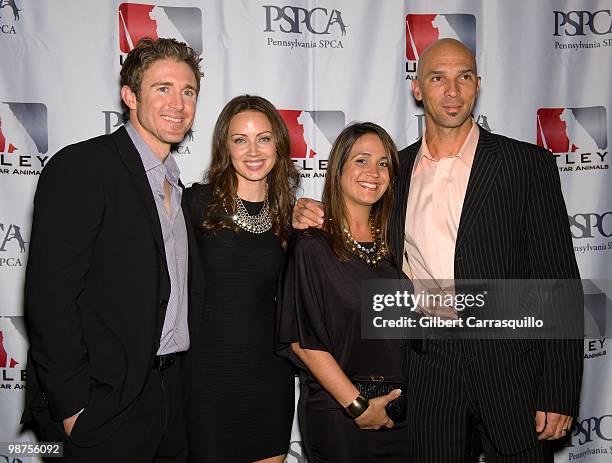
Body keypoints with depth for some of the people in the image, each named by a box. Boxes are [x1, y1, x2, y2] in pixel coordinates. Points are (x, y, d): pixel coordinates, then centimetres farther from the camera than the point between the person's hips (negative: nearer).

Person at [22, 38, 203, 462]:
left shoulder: (177, 185, 14)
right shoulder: (81, 167, -11)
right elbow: (50, 294, -16)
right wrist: (72, 405, -18)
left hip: (171, 392, 7)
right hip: (107, 402, -7)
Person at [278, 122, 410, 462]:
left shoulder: (392, 244, 6)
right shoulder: (314, 247, -9)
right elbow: (302, 340, -12)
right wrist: (358, 405, -14)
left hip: (398, 412, 5)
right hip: (336, 413, -4)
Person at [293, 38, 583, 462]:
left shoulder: (527, 164, -4)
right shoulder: (396, 169, 6)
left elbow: (559, 280, -6)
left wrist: (559, 394, -10)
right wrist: (313, 219, -2)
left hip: (512, 371, -2)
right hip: (428, 371, 3)